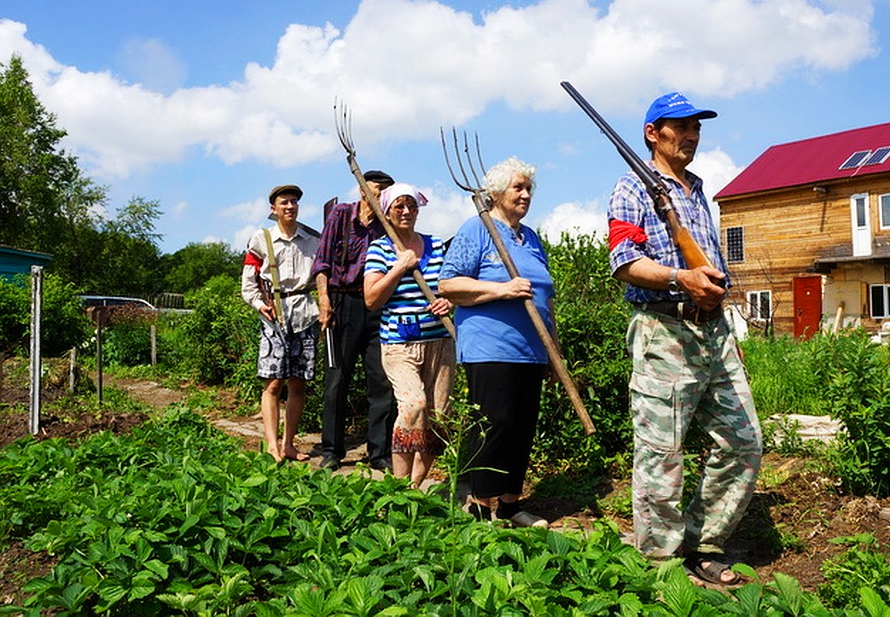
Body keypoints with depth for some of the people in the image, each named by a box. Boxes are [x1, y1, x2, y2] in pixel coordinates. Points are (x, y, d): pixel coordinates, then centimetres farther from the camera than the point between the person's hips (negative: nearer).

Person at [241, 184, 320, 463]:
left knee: (298, 384, 3)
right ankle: (271, 444, -7)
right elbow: (248, 284, 6)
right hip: (275, 315, -3)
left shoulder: (313, 242, 14)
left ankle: (288, 444, 11)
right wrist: (260, 304, -10)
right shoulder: (260, 241, 7)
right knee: (273, 383, -8)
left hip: (305, 313, 3)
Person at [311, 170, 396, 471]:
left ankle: (380, 453, 10)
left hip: (377, 307, 2)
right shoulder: (341, 214, 5)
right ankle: (331, 450, 17)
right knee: (337, 379, 4)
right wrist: (324, 297, -10)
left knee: (382, 380, 0)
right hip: (344, 302, -2)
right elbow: (322, 260, 0)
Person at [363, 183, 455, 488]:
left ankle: (415, 485, 17)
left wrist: (450, 301, -4)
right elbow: (371, 300, -5)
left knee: (437, 415, 2)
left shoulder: (437, 246, 12)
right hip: (399, 346, -4)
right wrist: (401, 266, -11)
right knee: (414, 404, -24)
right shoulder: (379, 249, 3)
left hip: (440, 343, 4)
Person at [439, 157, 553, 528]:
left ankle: (509, 503, 21)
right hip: (490, 348, -7)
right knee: (494, 425, -7)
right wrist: (501, 290, -20)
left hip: (531, 351, 8)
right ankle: (481, 508, 4)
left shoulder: (531, 238, 21)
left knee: (524, 427, 9)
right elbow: (448, 284, -12)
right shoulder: (476, 230, -2)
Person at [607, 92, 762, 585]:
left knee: (743, 444, 8)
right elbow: (623, 261, -13)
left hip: (714, 328, 8)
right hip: (663, 329, -8)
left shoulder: (698, 192, 24)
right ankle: (659, 562, 9)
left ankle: (701, 546, 21)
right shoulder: (634, 188, 0)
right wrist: (681, 278, -27)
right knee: (660, 454, -4)